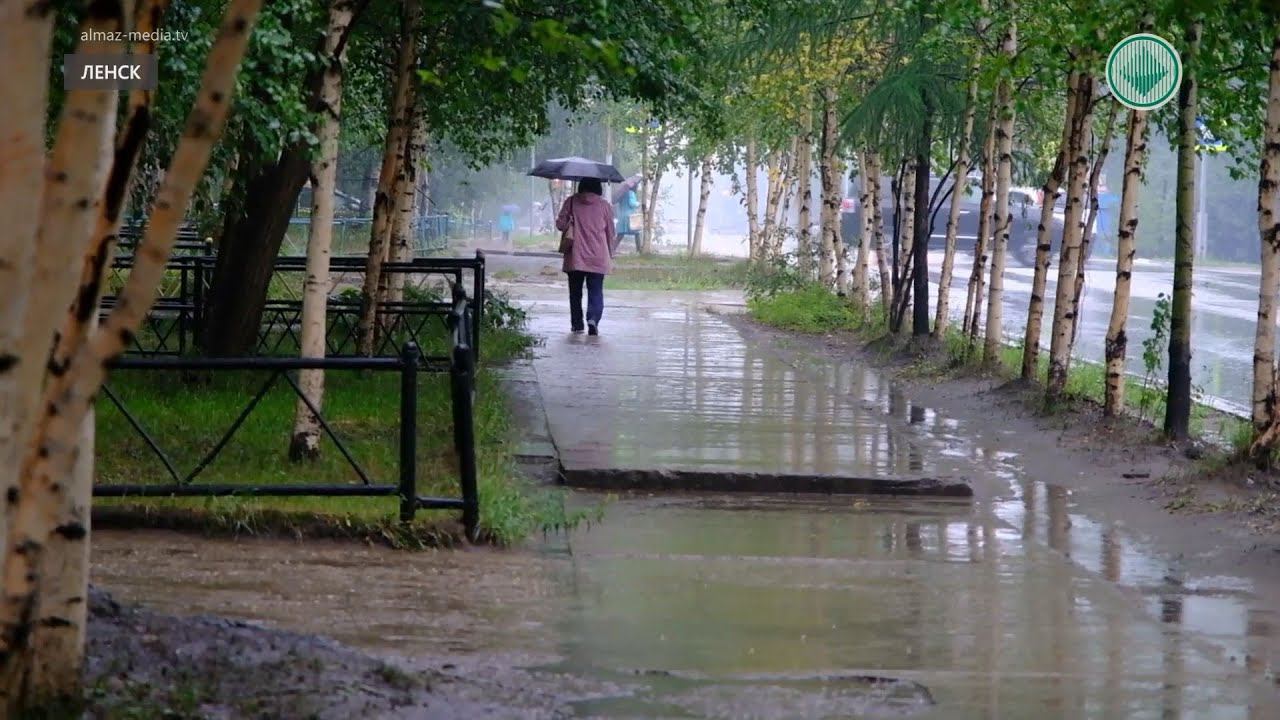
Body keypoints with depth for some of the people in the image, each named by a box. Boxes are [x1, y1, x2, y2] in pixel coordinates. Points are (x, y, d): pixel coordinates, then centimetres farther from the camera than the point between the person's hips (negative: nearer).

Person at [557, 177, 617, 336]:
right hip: (598, 258, -1)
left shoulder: (571, 202, 0)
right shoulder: (604, 205, 1)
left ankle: (577, 324, 15)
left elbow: (560, 224, -1)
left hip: (575, 257, 1)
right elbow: (611, 233, 5)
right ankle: (593, 318, -20)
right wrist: (610, 255, 16)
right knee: (596, 291, 2)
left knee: (575, 292, 13)